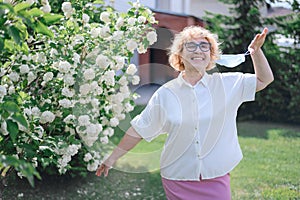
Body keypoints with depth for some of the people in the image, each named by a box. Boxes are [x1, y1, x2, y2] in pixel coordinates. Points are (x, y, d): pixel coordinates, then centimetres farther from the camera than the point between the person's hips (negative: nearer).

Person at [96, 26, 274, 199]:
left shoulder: (226, 84, 1)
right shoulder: (165, 94, -1)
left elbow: (264, 80, 4)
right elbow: (138, 130, 5)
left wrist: (256, 50, -12)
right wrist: (113, 158, 10)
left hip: (216, 181, 1)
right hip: (177, 182, 0)